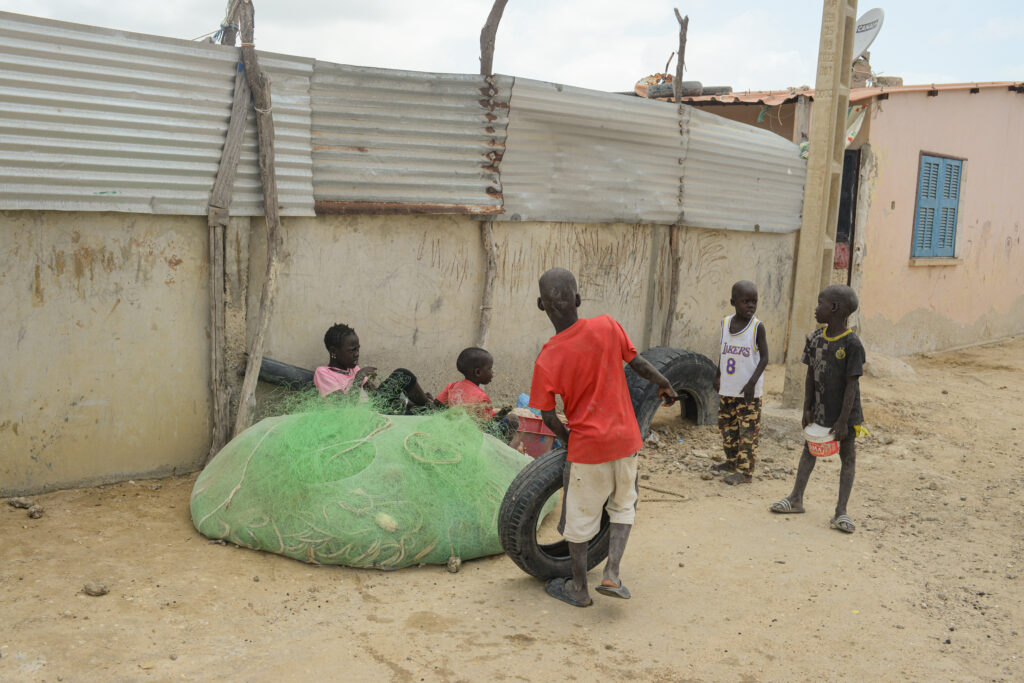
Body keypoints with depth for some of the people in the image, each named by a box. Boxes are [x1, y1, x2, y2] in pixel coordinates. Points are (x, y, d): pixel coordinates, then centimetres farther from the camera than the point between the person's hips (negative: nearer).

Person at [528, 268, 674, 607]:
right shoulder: (607, 327, -12)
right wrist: (664, 383, 19)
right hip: (625, 439, 3)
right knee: (623, 505, 23)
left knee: (580, 516, 15)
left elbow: (549, 417, -9)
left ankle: (578, 588, 28)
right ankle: (612, 574, 12)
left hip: (588, 445, -2)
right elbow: (638, 363, 0)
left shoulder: (547, 361, -15)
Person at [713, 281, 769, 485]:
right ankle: (732, 461, 29)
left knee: (748, 430, -3)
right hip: (727, 388, 6)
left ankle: (745, 471, 1)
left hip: (748, 391, -6)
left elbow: (764, 357, -11)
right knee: (726, 425, 14)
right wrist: (718, 374, 19)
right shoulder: (726, 323, 4)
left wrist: (752, 382, -19)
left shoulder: (757, 327, -10)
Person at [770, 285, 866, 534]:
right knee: (809, 450, 15)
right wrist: (807, 409, 3)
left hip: (845, 413, -6)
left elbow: (852, 384, -17)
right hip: (820, 409, 6)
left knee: (847, 457, 5)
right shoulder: (815, 339, -2)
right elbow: (811, 376, 5)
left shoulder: (852, 344, -19)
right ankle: (796, 499, 28)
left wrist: (843, 420, -17)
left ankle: (840, 512, 11)